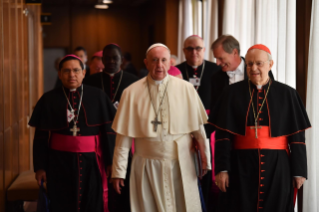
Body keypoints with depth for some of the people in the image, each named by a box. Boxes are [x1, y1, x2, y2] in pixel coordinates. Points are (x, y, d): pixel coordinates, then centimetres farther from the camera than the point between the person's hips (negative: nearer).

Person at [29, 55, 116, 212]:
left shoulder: (97, 97, -1)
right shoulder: (49, 100, 0)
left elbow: (108, 131, 0)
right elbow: (41, 136, 2)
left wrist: (110, 162, -1)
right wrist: (40, 167, 0)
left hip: (91, 162, 0)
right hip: (60, 162, 0)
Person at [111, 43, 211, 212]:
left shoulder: (186, 89, 0)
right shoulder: (132, 93, -2)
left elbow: (198, 128, 4)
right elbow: (124, 136, -1)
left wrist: (205, 158, 4)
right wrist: (118, 171, -1)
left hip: (180, 165, 1)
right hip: (147, 166, 0)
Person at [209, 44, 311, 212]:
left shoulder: (287, 94, 2)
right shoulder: (232, 93, 2)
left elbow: (297, 135, 2)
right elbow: (222, 134, 0)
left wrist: (299, 171, -1)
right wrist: (221, 168, -7)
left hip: (277, 167, 0)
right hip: (241, 166, 0)